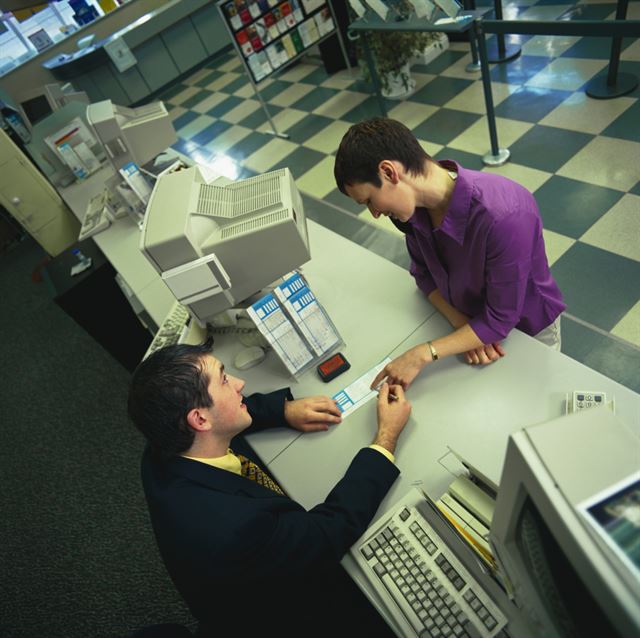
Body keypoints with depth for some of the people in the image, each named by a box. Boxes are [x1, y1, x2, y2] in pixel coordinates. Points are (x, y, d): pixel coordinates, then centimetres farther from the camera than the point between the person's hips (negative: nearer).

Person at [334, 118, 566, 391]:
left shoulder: (503, 216, -40)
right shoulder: (414, 201, -21)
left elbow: (500, 319, -31)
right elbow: (424, 272, -7)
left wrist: (422, 355, -34)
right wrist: (463, 325, -21)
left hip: (528, 326, -3)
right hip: (471, 319, 4)